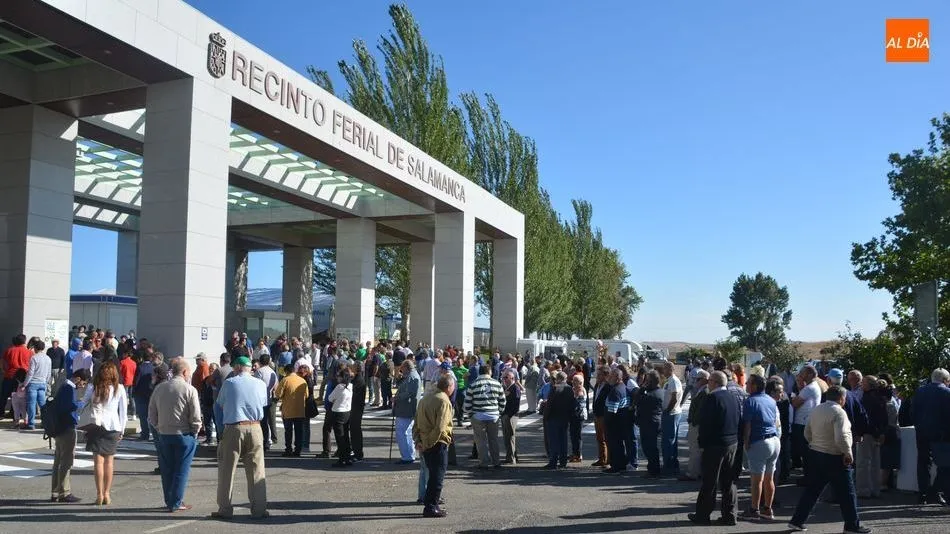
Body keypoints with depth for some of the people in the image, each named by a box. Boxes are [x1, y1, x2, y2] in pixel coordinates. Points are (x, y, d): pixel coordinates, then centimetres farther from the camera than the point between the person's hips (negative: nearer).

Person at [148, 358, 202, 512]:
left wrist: (159, 429, 17)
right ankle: (176, 503, 7)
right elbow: (196, 417, -12)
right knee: (181, 470, 4)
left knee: (167, 470, 14)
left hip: (164, 435, 5)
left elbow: (151, 415, 8)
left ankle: (169, 501, 23)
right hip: (184, 435, -5)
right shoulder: (189, 390, -11)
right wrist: (195, 433, 2)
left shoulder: (159, 388, 4)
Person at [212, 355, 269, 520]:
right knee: (256, 470, 7)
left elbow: (219, 404, 8)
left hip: (233, 428, -2)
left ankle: (225, 509, 12)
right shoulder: (260, 384, 4)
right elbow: (264, 404, 11)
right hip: (255, 428, 2)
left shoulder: (229, 383, -2)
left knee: (227, 469, 8)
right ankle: (259, 509, 8)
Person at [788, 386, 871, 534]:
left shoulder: (815, 410, 7)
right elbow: (841, 437, -25)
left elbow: (807, 433, 13)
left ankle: (797, 521, 15)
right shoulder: (838, 412, -16)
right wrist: (848, 453, -13)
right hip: (834, 458, -8)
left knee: (812, 490, 13)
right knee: (846, 493, 6)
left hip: (815, 454, 8)